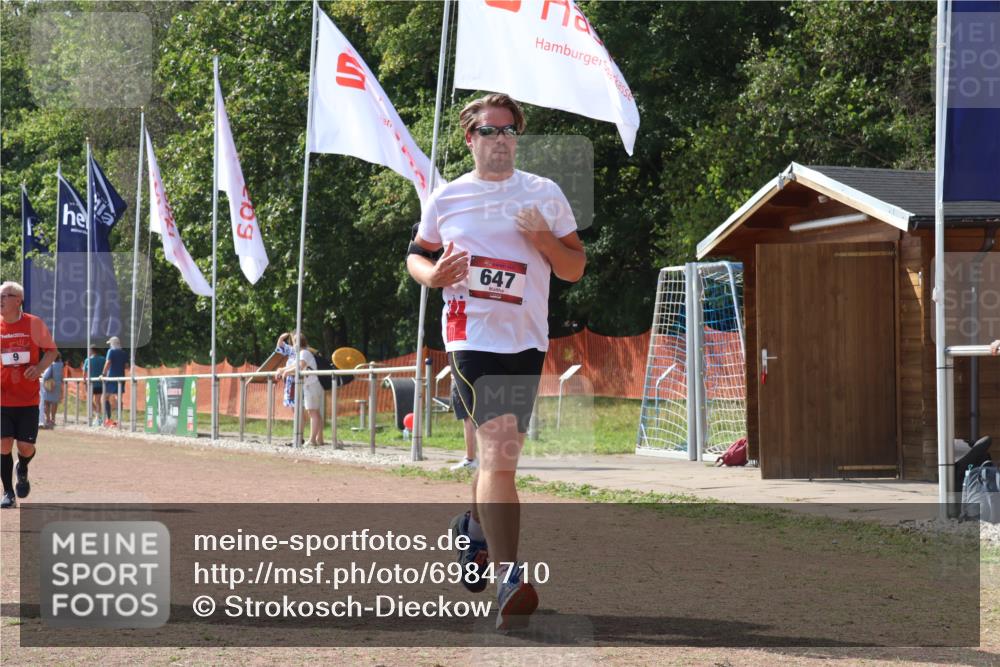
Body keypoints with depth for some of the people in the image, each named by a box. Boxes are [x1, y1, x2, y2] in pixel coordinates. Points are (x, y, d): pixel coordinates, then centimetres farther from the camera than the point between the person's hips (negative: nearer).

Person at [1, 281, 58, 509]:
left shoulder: (34, 324, -3)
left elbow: (51, 351, 5)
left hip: (28, 398, -1)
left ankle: (22, 470, 33)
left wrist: (40, 368, -13)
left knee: (26, 447, -3)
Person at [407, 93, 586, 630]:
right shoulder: (445, 198, 7)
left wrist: (544, 239, -10)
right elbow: (415, 255, 18)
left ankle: (475, 527, 46)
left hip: (527, 340, 3)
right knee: (498, 452, -18)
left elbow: (575, 269, 10)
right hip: (472, 336, -3)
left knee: (500, 451, 16)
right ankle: (508, 579, -23)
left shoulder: (545, 194, 8)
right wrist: (433, 274, -5)